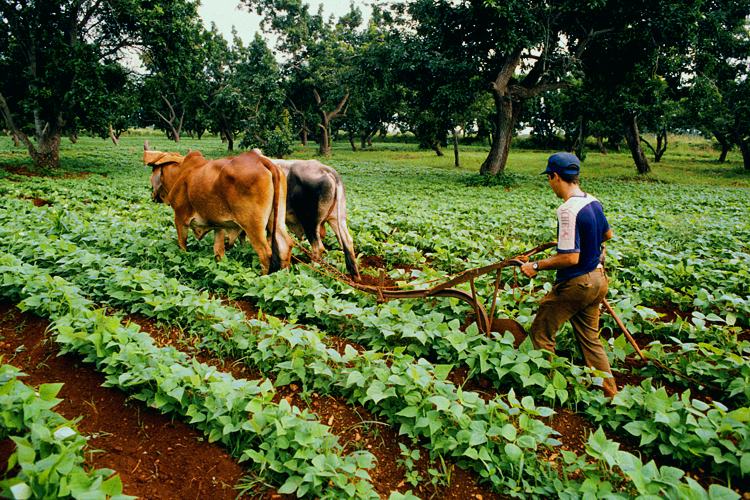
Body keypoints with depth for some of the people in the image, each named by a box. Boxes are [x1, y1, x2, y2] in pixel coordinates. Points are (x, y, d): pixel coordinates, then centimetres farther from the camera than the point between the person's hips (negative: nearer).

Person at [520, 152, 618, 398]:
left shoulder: (568, 210, -24)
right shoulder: (593, 202, 3)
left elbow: (570, 258, -26)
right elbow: (607, 234, 20)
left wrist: (536, 265, -18)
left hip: (575, 284, -9)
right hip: (597, 279, 9)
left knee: (541, 333, 7)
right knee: (590, 338, 20)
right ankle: (610, 391, 26)